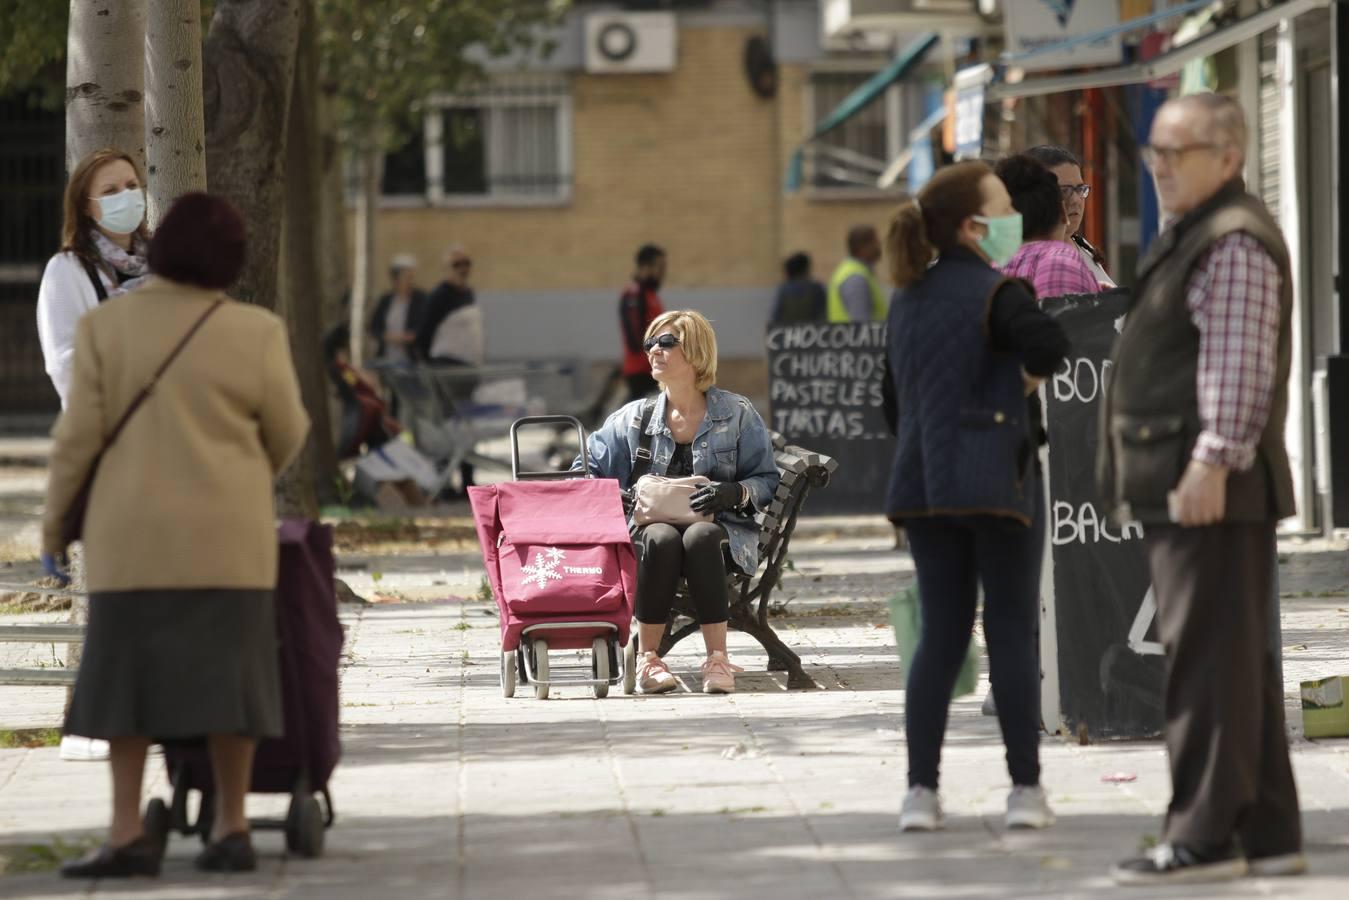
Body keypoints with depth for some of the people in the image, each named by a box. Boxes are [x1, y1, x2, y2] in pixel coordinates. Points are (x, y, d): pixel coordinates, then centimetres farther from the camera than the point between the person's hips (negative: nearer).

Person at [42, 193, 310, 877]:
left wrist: (56, 515, 5)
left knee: (129, 675, 2)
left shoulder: (105, 327, -4)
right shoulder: (255, 333, -4)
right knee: (227, 671, 4)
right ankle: (231, 830, 2)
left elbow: (79, 432, -6)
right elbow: (287, 435, 3)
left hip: (136, 531, 0)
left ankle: (129, 836, -4)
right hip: (227, 532, 0)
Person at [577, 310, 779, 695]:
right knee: (661, 538, -36)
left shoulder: (737, 414, 8)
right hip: (651, 526, 2)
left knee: (699, 538, -38)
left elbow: (766, 480, 7)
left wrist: (734, 493, -15)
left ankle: (717, 658, -37)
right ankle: (648, 659, -31)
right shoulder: (634, 418, 14)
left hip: (721, 529, -2)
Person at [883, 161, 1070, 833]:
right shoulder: (995, 292, -10)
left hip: (922, 482, 6)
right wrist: (1032, 374, -5)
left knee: (942, 634, 9)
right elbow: (1048, 342, -27)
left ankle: (920, 790, 2)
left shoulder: (907, 299, 14)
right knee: (1011, 632, 2)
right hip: (994, 480, -6)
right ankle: (1025, 789, 3)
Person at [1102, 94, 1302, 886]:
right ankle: (1270, 835, 17)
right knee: (1239, 664, 12)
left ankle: (1204, 835, -8)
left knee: (1209, 662, -9)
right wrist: (1141, 475, 23)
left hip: (1210, 493, -11)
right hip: (1183, 492, 11)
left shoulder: (1234, 242, -13)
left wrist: (1212, 464, -27)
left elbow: (1239, 366, -22)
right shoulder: (1190, 238, 20)